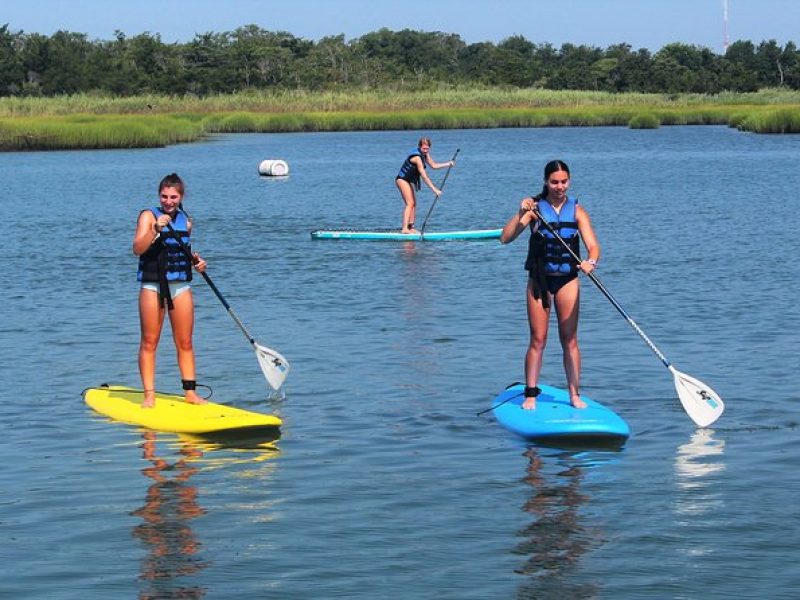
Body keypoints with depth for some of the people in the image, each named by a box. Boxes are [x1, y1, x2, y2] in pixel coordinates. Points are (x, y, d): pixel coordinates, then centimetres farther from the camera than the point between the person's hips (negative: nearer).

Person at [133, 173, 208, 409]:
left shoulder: (185, 221, 11)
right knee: (149, 342, 0)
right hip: (153, 285, -4)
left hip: (181, 286, 4)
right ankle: (149, 395, 3)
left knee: (185, 343, 6)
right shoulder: (149, 216, -4)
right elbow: (138, 248, -18)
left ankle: (190, 392, 12)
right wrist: (156, 230, -30)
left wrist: (196, 260, 6)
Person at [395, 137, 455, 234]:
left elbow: (433, 165, 16)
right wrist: (434, 190, -31)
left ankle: (411, 228, 11)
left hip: (408, 180, 10)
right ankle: (404, 229, -25)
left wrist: (448, 164, 7)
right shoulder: (417, 157, -26)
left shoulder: (425, 154, 3)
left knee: (413, 204, 9)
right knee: (410, 203, -18)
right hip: (402, 179, -10)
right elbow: (424, 176, -29)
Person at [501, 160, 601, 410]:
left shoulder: (577, 211, -1)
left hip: (567, 280, 1)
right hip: (539, 279, -1)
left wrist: (591, 261, -32)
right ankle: (530, 394, 5)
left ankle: (574, 394, 10)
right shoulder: (535, 208, -5)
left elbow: (593, 246, -10)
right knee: (538, 340, -1)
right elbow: (505, 238, -13)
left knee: (570, 340, 5)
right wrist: (521, 214, -27)